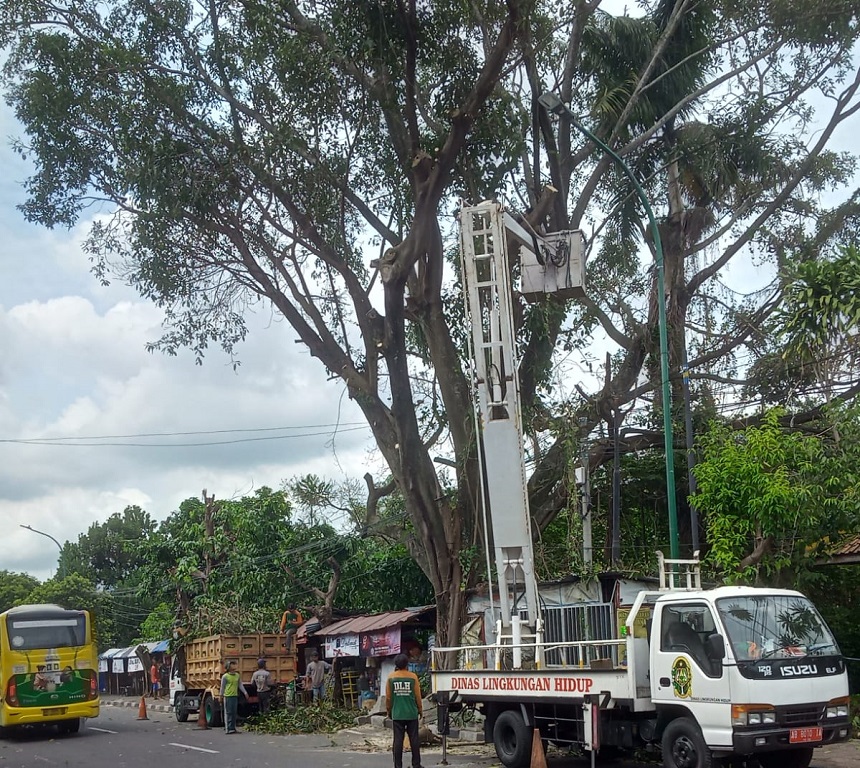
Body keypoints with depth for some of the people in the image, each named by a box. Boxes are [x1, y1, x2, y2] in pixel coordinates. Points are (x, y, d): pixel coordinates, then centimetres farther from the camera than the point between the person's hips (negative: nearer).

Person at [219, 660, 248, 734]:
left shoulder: (237, 675, 9)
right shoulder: (225, 676, -6)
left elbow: (240, 685, 11)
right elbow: (222, 687, 0)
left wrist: (245, 692, 1)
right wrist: (221, 696, 3)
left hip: (235, 696, 6)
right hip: (228, 696, -6)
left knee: (234, 713, 8)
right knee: (228, 713, -4)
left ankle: (233, 728, 14)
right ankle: (228, 728, -3)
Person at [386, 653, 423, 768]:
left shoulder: (391, 677, -2)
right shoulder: (413, 676, -4)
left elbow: (388, 697, 0)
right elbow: (418, 695, -1)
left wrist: (388, 710, 14)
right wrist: (420, 709, 13)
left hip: (397, 714, 0)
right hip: (412, 714, 0)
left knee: (398, 741, 3)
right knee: (414, 740, 8)